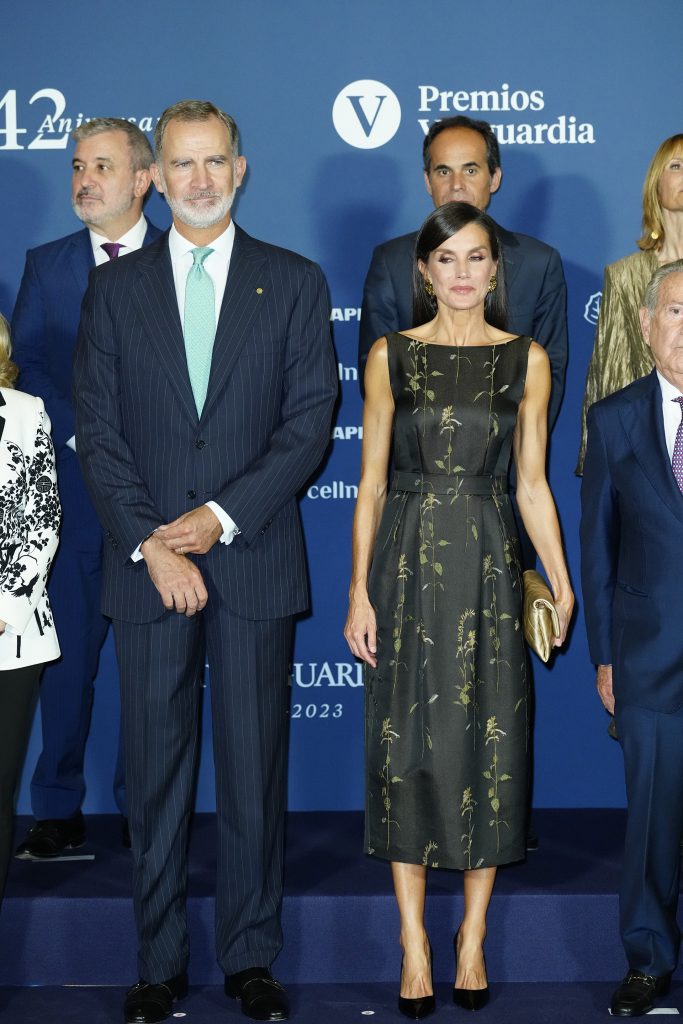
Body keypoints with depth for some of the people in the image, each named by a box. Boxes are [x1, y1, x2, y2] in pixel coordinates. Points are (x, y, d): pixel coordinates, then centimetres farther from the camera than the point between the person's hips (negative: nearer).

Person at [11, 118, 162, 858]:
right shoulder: (46, 265, 10)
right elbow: (26, 368, 4)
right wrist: (85, 434, -10)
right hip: (74, 492, 1)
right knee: (68, 652, 2)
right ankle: (57, 811, 11)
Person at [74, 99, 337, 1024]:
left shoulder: (295, 283, 6)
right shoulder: (115, 288, 9)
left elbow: (311, 419, -1)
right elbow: (98, 430, 3)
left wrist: (220, 516, -11)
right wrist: (150, 545, -9)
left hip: (253, 559, -1)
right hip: (147, 563, 1)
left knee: (256, 769, 4)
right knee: (156, 771, 5)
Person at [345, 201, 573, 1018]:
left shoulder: (526, 361, 5)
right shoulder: (390, 356, 3)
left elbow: (532, 485, 5)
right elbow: (371, 484, 3)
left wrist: (564, 589, -3)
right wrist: (359, 592, -4)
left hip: (487, 561, 1)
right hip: (408, 560, 0)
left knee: (488, 744, 2)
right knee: (408, 743, 1)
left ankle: (473, 935, 16)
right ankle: (414, 941, 11)